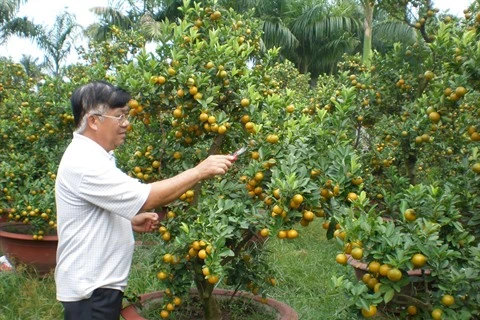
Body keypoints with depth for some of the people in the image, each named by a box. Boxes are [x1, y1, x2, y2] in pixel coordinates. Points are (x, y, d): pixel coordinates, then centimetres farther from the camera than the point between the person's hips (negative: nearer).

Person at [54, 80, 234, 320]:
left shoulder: (91, 156, 9)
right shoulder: (84, 163, -25)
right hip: (89, 287, -10)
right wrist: (199, 171, -25)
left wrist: (131, 221, 3)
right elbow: (146, 198, -29)